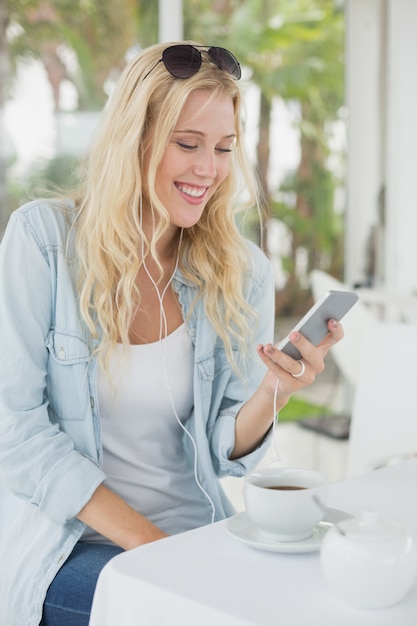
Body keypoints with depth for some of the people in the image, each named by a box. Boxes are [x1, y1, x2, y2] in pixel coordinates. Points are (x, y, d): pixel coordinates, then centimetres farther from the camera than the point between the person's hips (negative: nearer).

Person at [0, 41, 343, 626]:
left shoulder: (243, 272, 1)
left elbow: (224, 454, 3)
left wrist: (273, 394, -19)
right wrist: (145, 539, -16)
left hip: (195, 537, 5)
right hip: (64, 544, -4)